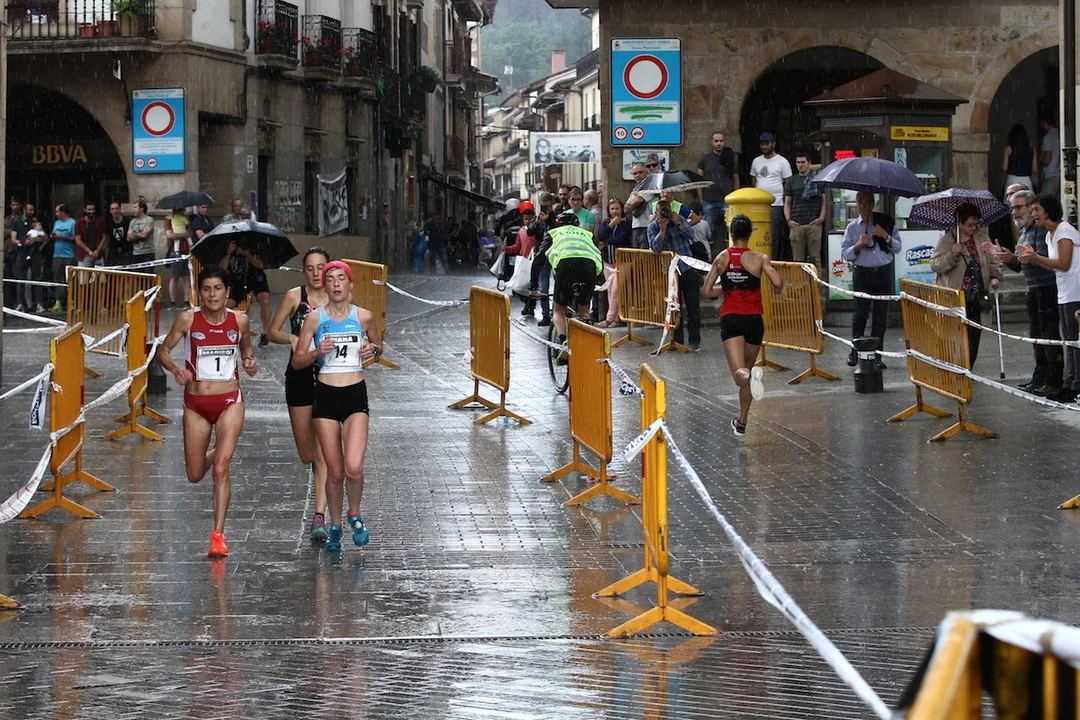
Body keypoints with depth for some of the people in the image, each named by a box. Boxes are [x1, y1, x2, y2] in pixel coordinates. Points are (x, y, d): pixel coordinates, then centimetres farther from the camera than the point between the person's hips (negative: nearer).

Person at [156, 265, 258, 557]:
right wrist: (175, 368, -18)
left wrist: (249, 361, -2)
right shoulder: (188, 319, -6)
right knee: (195, 476, 10)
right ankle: (213, 455, 48)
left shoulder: (239, 320, -1)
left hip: (229, 401, -1)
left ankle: (218, 535, -11)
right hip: (196, 403, 1)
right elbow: (163, 350, 2)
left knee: (221, 468, -15)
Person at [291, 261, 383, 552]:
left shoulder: (364, 317, 2)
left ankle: (355, 515, 13)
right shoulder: (314, 318, 1)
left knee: (353, 467, -16)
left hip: (355, 396, -1)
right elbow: (297, 361, 4)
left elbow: (378, 344, 20)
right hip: (325, 396, 1)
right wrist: (317, 352, -15)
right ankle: (335, 526, 24)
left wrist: (373, 349, -3)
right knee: (335, 471, 3)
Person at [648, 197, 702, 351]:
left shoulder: (680, 219, 4)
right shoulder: (653, 227, 0)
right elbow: (655, 247, -14)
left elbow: (691, 235, -8)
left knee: (693, 306, 2)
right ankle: (677, 340, 13)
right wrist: (662, 229, -22)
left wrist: (677, 224, -18)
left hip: (688, 270, 0)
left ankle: (694, 340, 8)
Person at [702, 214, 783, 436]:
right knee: (748, 371, 19)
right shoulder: (759, 258, -2)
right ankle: (742, 422, 26)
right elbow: (778, 284, -14)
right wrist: (777, 289, 9)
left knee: (740, 373, -13)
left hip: (730, 319, -1)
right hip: (754, 319, 1)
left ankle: (749, 375, -51)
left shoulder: (722, 258, 4)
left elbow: (706, 292, 5)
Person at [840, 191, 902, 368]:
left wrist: (886, 236, -9)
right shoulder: (852, 227, 9)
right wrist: (858, 245, -12)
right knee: (860, 314, -6)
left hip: (883, 272, 1)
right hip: (863, 273, -1)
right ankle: (854, 351, 9)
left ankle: (877, 355, 6)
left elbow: (897, 248, 8)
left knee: (881, 315, 0)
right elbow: (845, 254, 5)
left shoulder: (886, 222, 9)